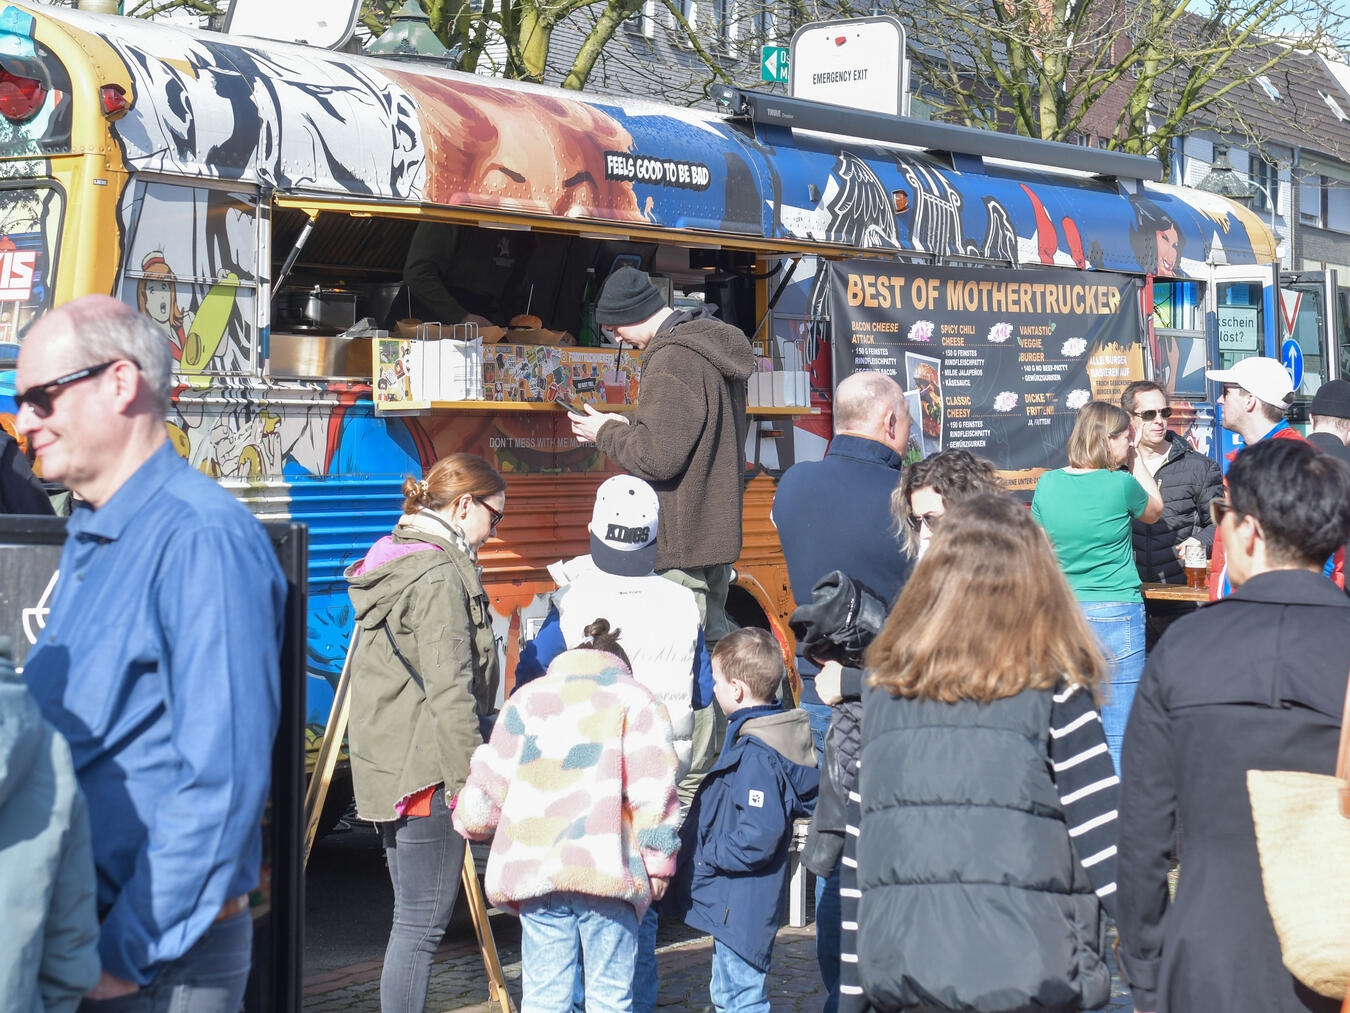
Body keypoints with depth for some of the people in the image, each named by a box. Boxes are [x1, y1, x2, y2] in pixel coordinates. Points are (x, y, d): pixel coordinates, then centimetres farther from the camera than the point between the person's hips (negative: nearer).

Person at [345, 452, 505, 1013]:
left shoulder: (393, 561, 16)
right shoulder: (439, 576, -15)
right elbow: (450, 692, -20)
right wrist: (470, 782, -19)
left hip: (389, 766, 10)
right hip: (425, 768, -10)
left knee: (414, 917, 15)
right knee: (423, 921, -5)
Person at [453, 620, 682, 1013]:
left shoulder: (525, 698, 18)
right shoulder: (634, 698, 9)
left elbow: (489, 783, 15)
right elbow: (653, 789, -1)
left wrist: (468, 823, 34)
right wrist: (658, 862, 4)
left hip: (533, 869, 3)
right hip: (607, 868, -3)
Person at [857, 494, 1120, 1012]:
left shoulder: (883, 686, 6)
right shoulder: (1054, 688, -5)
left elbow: (860, 837, 12)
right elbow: (1104, 836, -8)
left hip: (900, 971, 4)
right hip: (1027, 970, -4)